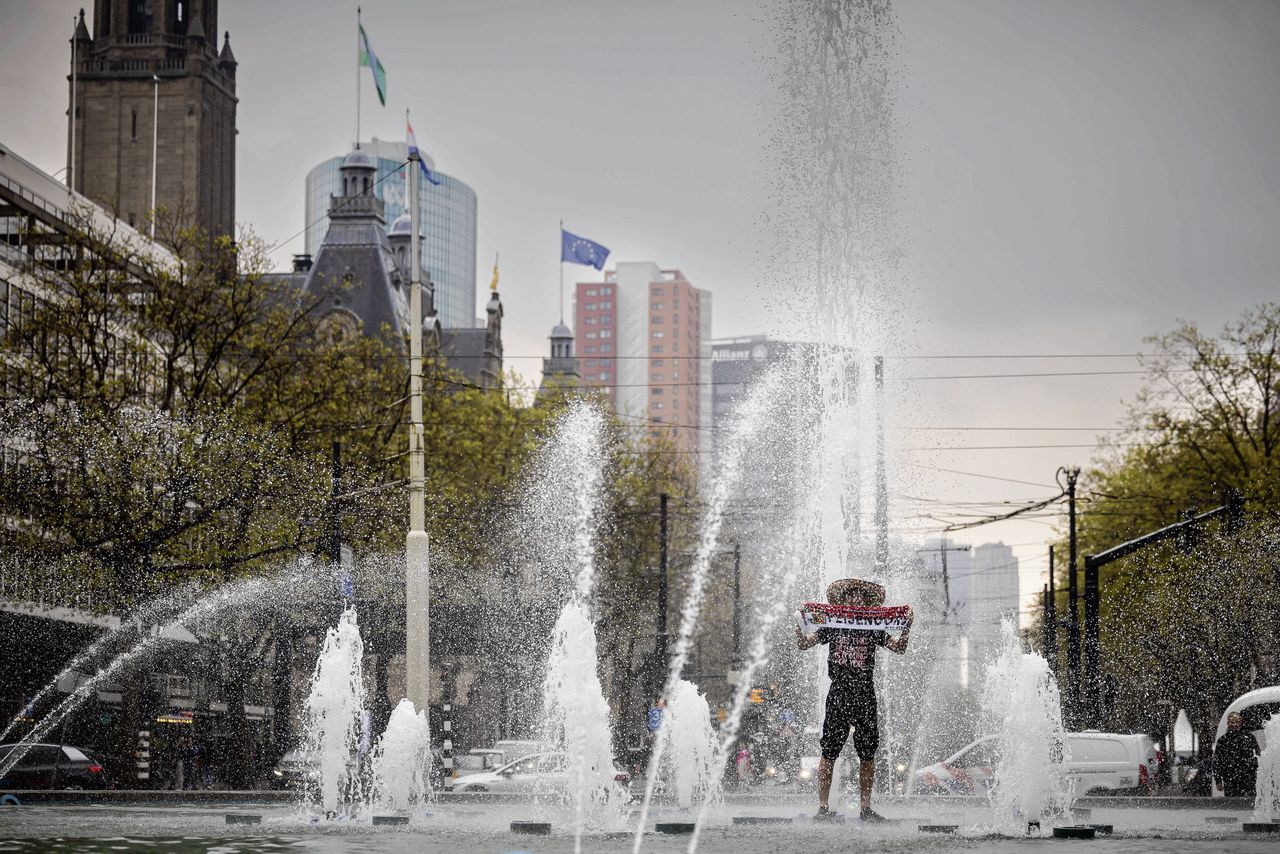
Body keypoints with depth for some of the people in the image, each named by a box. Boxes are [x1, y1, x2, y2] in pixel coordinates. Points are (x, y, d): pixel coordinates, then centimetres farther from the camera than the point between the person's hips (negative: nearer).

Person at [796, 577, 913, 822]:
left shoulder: (873, 630, 9)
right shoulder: (832, 626, 6)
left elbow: (899, 648, 4)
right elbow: (803, 644, 4)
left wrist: (907, 627, -12)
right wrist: (800, 625, -14)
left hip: (865, 696, 2)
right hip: (839, 695, -2)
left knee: (867, 754, 2)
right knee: (829, 754, -4)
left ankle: (865, 807, 9)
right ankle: (823, 806, 1)